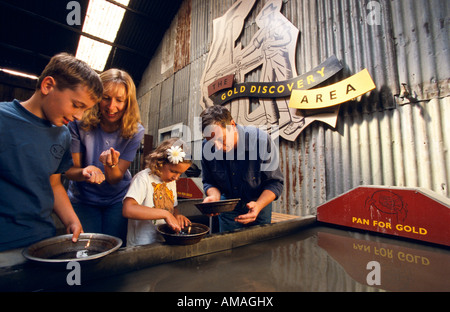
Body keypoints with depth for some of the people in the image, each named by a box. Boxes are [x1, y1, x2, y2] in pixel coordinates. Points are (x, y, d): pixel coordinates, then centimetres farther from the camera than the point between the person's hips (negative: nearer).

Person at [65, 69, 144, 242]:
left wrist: (110, 165, -38)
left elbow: (115, 179, -16)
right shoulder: (79, 124, -16)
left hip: (117, 200, 1)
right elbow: (70, 171, -12)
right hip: (83, 200, 0)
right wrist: (85, 172, -35)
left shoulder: (135, 132, -16)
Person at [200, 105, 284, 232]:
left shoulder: (261, 140, -28)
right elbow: (209, 181, -6)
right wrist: (214, 196, -27)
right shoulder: (207, 147, -19)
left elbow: (275, 182, -20)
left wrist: (258, 206, -34)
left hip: (260, 203, -1)